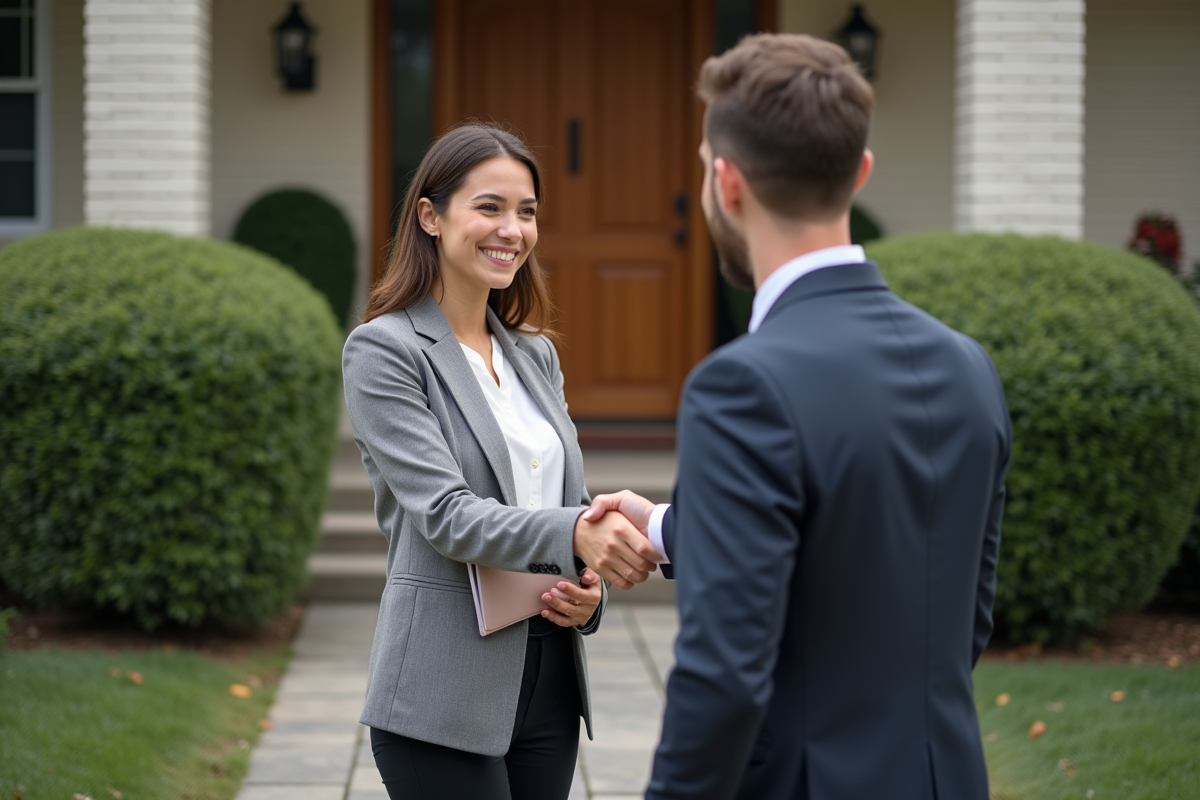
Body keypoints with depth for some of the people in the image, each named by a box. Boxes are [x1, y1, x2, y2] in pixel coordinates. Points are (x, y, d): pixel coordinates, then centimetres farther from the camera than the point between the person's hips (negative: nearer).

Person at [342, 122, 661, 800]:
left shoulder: (535, 353, 14)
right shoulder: (384, 351, -7)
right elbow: (445, 513, -17)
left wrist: (590, 588, -6)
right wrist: (575, 536, -33)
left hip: (550, 683, 6)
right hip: (445, 695, -6)